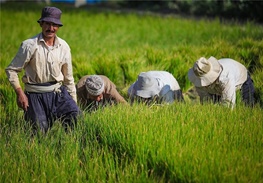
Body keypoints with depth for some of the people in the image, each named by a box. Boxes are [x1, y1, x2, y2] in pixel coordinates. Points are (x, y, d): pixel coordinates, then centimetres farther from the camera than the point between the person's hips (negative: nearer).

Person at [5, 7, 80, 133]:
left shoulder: (63, 47, 6)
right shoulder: (29, 45, -8)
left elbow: (68, 78, 14)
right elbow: (11, 70, -3)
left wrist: (74, 102, 13)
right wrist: (19, 93, -13)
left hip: (58, 92, 3)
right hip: (36, 95, -3)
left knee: (74, 114, -23)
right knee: (41, 131, -11)